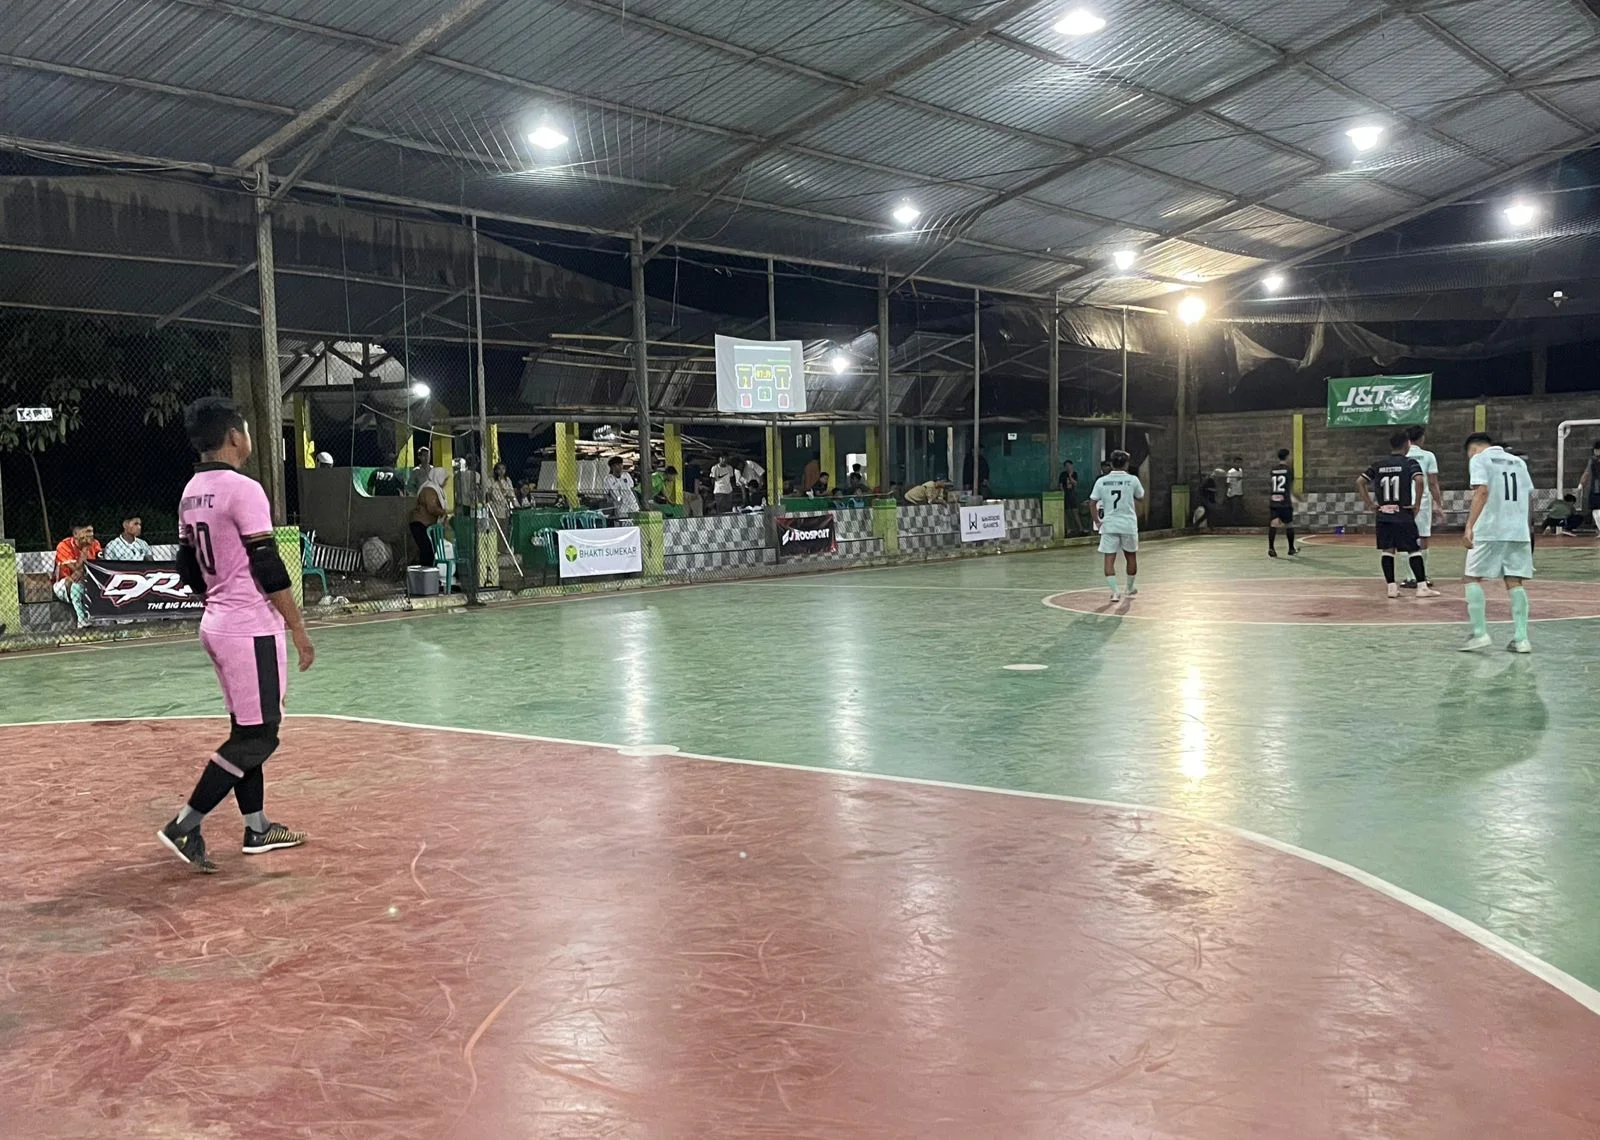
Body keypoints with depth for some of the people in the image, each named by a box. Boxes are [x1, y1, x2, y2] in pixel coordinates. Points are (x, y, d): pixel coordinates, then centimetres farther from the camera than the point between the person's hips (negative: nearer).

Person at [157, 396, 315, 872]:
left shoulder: (191, 494, 10)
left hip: (216, 626, 9)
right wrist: (298, 629, -12)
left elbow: (189, 571, 16)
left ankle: (257, 828, 21)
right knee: (257, 736, -4)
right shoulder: (243, 489, -16)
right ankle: (184, 828, -5)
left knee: (248, 730, 16)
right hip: (252, 630, -9)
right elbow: (269, 569, -18)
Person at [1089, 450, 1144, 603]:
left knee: (1109, 559, 0)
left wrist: (1097, 521, 7)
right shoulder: (1132, 479, -4)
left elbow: (1092, 503, -2)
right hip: (1129, 524, 0)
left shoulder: (1101, 481, -1)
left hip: (1109, 525, 0)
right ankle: (1131, 589, 33)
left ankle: (1115, 591, -13)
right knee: (1131, 556, 19)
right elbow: (1140, 497, 13)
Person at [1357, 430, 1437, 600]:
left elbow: (1359, 482, 4)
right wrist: (1417, 504, -11)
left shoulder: (1378, 464, 8)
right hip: (1403, 514, -4)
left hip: (1383, 515, 4)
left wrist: (1369, 504, 7)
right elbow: (1419, 480, -22)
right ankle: (1422, 587, 1)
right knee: (1414, 550, 3)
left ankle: (1392, 586, 5)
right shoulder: (1409, 463, -4)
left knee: (1386, 550, 8)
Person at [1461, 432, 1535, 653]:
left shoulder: (1479, 459, 1)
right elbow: (1530, 497, 17)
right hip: (1518, 531, 5)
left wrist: (1470, 526, -20)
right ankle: (1520, 638, 2)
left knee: (1473, 578, 4)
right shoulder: (1517, 461, 19)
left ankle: (1480, 633, -4)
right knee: (1514, 582, 7)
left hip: (1489, 530, -5)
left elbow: (1482, 491, -14)